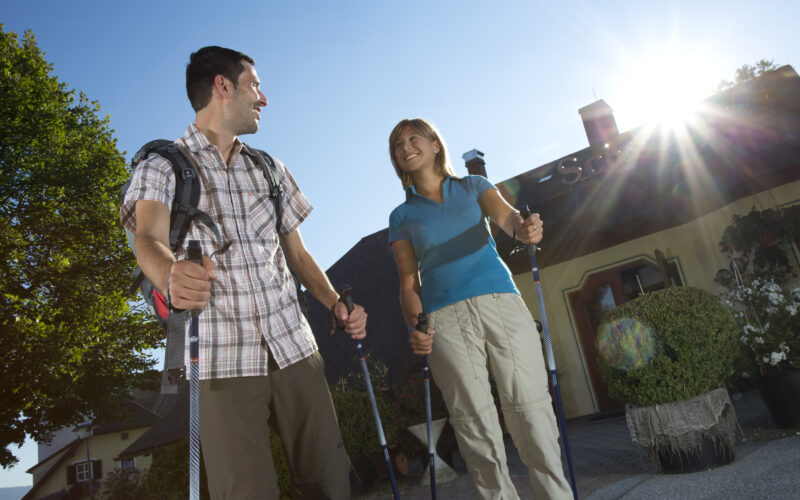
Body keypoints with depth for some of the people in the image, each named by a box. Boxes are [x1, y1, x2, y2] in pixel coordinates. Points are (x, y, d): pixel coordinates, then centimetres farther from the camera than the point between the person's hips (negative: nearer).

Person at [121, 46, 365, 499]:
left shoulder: (271, 169, 18)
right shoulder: (163, 165, 3)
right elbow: (149, 238, -16)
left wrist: (337, 305, 2)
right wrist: (171, 275, -39)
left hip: (293, 345, 4)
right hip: (222, 358, -4)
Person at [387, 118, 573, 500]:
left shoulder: (473, 186, 17)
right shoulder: (402, 216, 16)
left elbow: (504, 214, -3)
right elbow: (409, 282, 10)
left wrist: (523, 228, -27)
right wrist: (414, 328, -8)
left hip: (501, 303, 0)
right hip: (445, 319, 0)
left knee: (530, 406, -6)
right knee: (474, 422, -2)